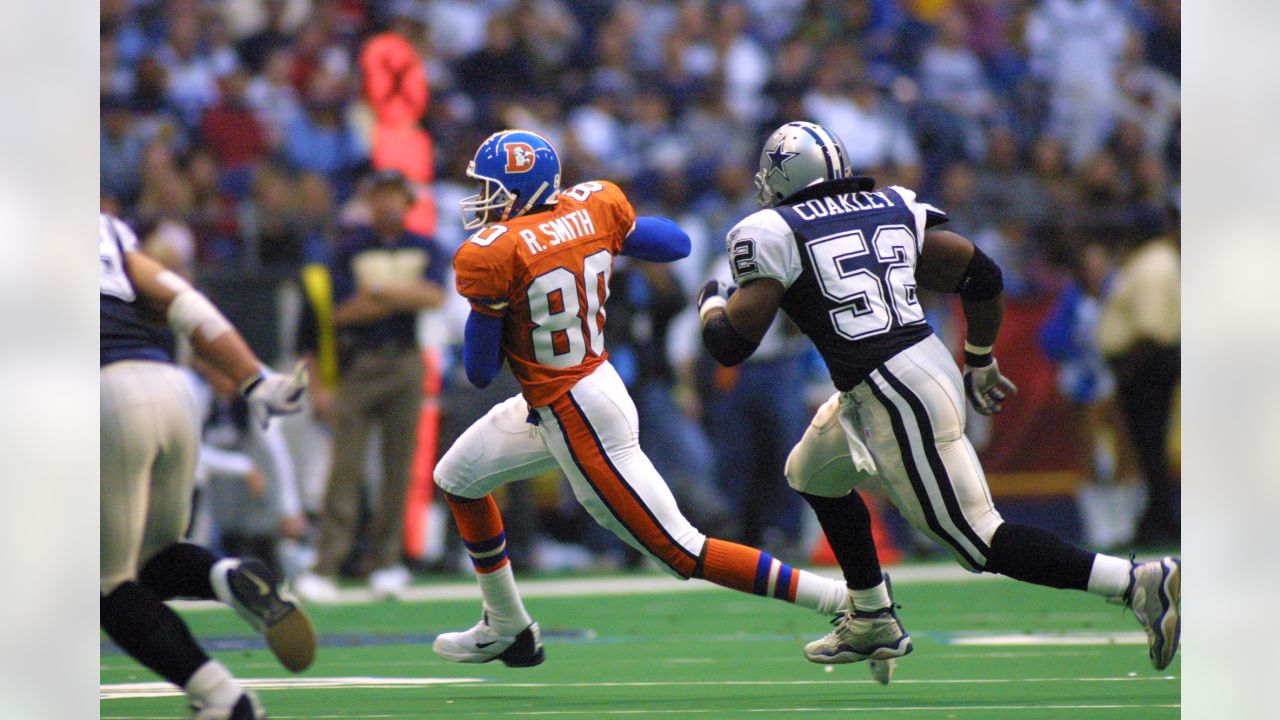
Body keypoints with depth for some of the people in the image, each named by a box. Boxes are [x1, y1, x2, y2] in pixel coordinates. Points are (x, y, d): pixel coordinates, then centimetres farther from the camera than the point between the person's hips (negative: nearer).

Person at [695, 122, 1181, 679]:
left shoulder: (771, 233, -4)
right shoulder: (893, 209, 13)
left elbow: (731, 345, -6)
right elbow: (982, 276, 11)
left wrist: (710, 304, 17)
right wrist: (981, 363, 26)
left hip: (893, 396, -8)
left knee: (977, 540, -3)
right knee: (812, 475, 29)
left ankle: (1141, 583, -13)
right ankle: (873, 622, 34)